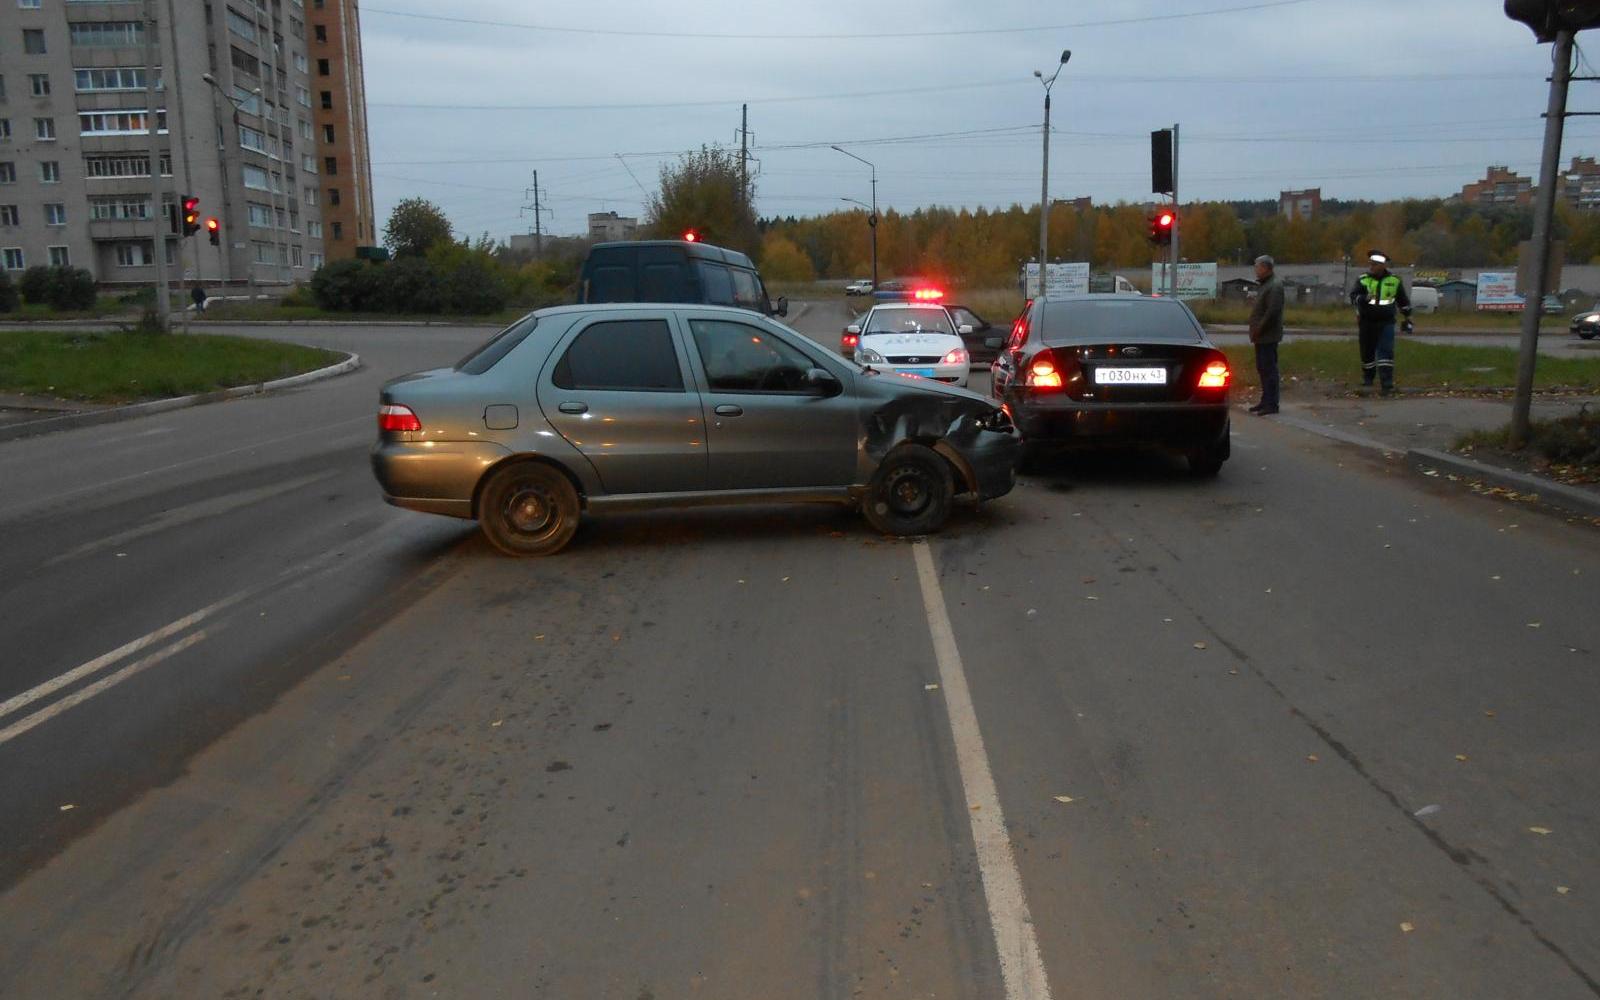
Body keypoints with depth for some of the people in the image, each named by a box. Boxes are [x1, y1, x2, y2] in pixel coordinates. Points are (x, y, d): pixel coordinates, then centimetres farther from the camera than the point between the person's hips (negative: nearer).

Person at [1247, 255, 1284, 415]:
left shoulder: (1275, 285, -14)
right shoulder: (1266, 284, 18)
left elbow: (1272, 311, -22)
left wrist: (1259, 330, -19)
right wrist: (1256, 331, 14)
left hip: (1268, 336, -10)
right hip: (1262, 336, 10)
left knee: (1269, 370, -8)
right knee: (1262, 369, 15)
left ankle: (1271, 404, -5)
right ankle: (1266, 401, 23)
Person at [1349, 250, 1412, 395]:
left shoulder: (1394, 281, 3)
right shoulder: (1362, 280, -2)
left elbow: (1403, 300, 16)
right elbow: (1353, 296, -16)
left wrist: (1408, 318, 20)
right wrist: (1364, 298, -36)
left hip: (1386, 323, -1)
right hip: (1366, 322, 1)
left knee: (1386, 352, -12)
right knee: (1367, 352, 10)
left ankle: (1387, 385, -15)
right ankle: (1367, 378, 34)